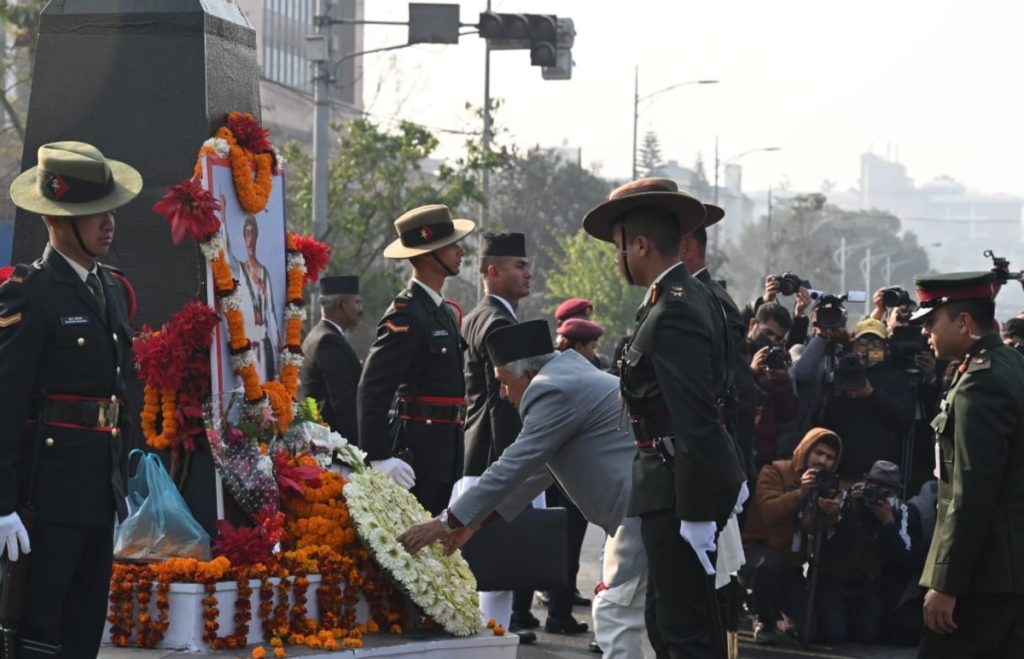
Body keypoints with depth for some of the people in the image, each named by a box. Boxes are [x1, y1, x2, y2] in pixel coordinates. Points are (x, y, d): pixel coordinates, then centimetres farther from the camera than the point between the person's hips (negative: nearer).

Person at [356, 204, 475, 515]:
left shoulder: (446, 312, 17)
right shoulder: (405, 314, -12)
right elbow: (371, 390, -17)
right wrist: (380, 458, -23)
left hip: (447, 452, 9)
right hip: (418, 452, -9)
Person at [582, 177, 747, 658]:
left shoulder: (672, 316, -20)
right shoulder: (696, 298, 12)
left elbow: (696, 421, -24)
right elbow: (720, 397, 18)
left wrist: (698, 512, -22)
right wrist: (731, 478, 22)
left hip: (677, 489, -10)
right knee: (664, 619, 17)